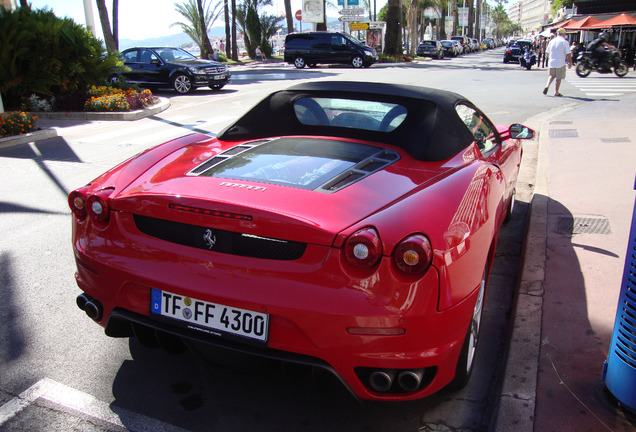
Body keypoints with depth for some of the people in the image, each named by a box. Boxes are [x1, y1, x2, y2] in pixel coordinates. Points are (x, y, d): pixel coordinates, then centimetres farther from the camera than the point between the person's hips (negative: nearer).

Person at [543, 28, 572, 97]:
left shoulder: (552, 41, 6)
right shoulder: (565, 42, -8)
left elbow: (547, 52, 15)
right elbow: (568, 54, -10)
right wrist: (570, 62, 0)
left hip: (551, 62, 4)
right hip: (560, 63, -4)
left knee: (552, 75, 21)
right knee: (559, 77, 6)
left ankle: (547, 86, -3)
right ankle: (556, 92, 9)